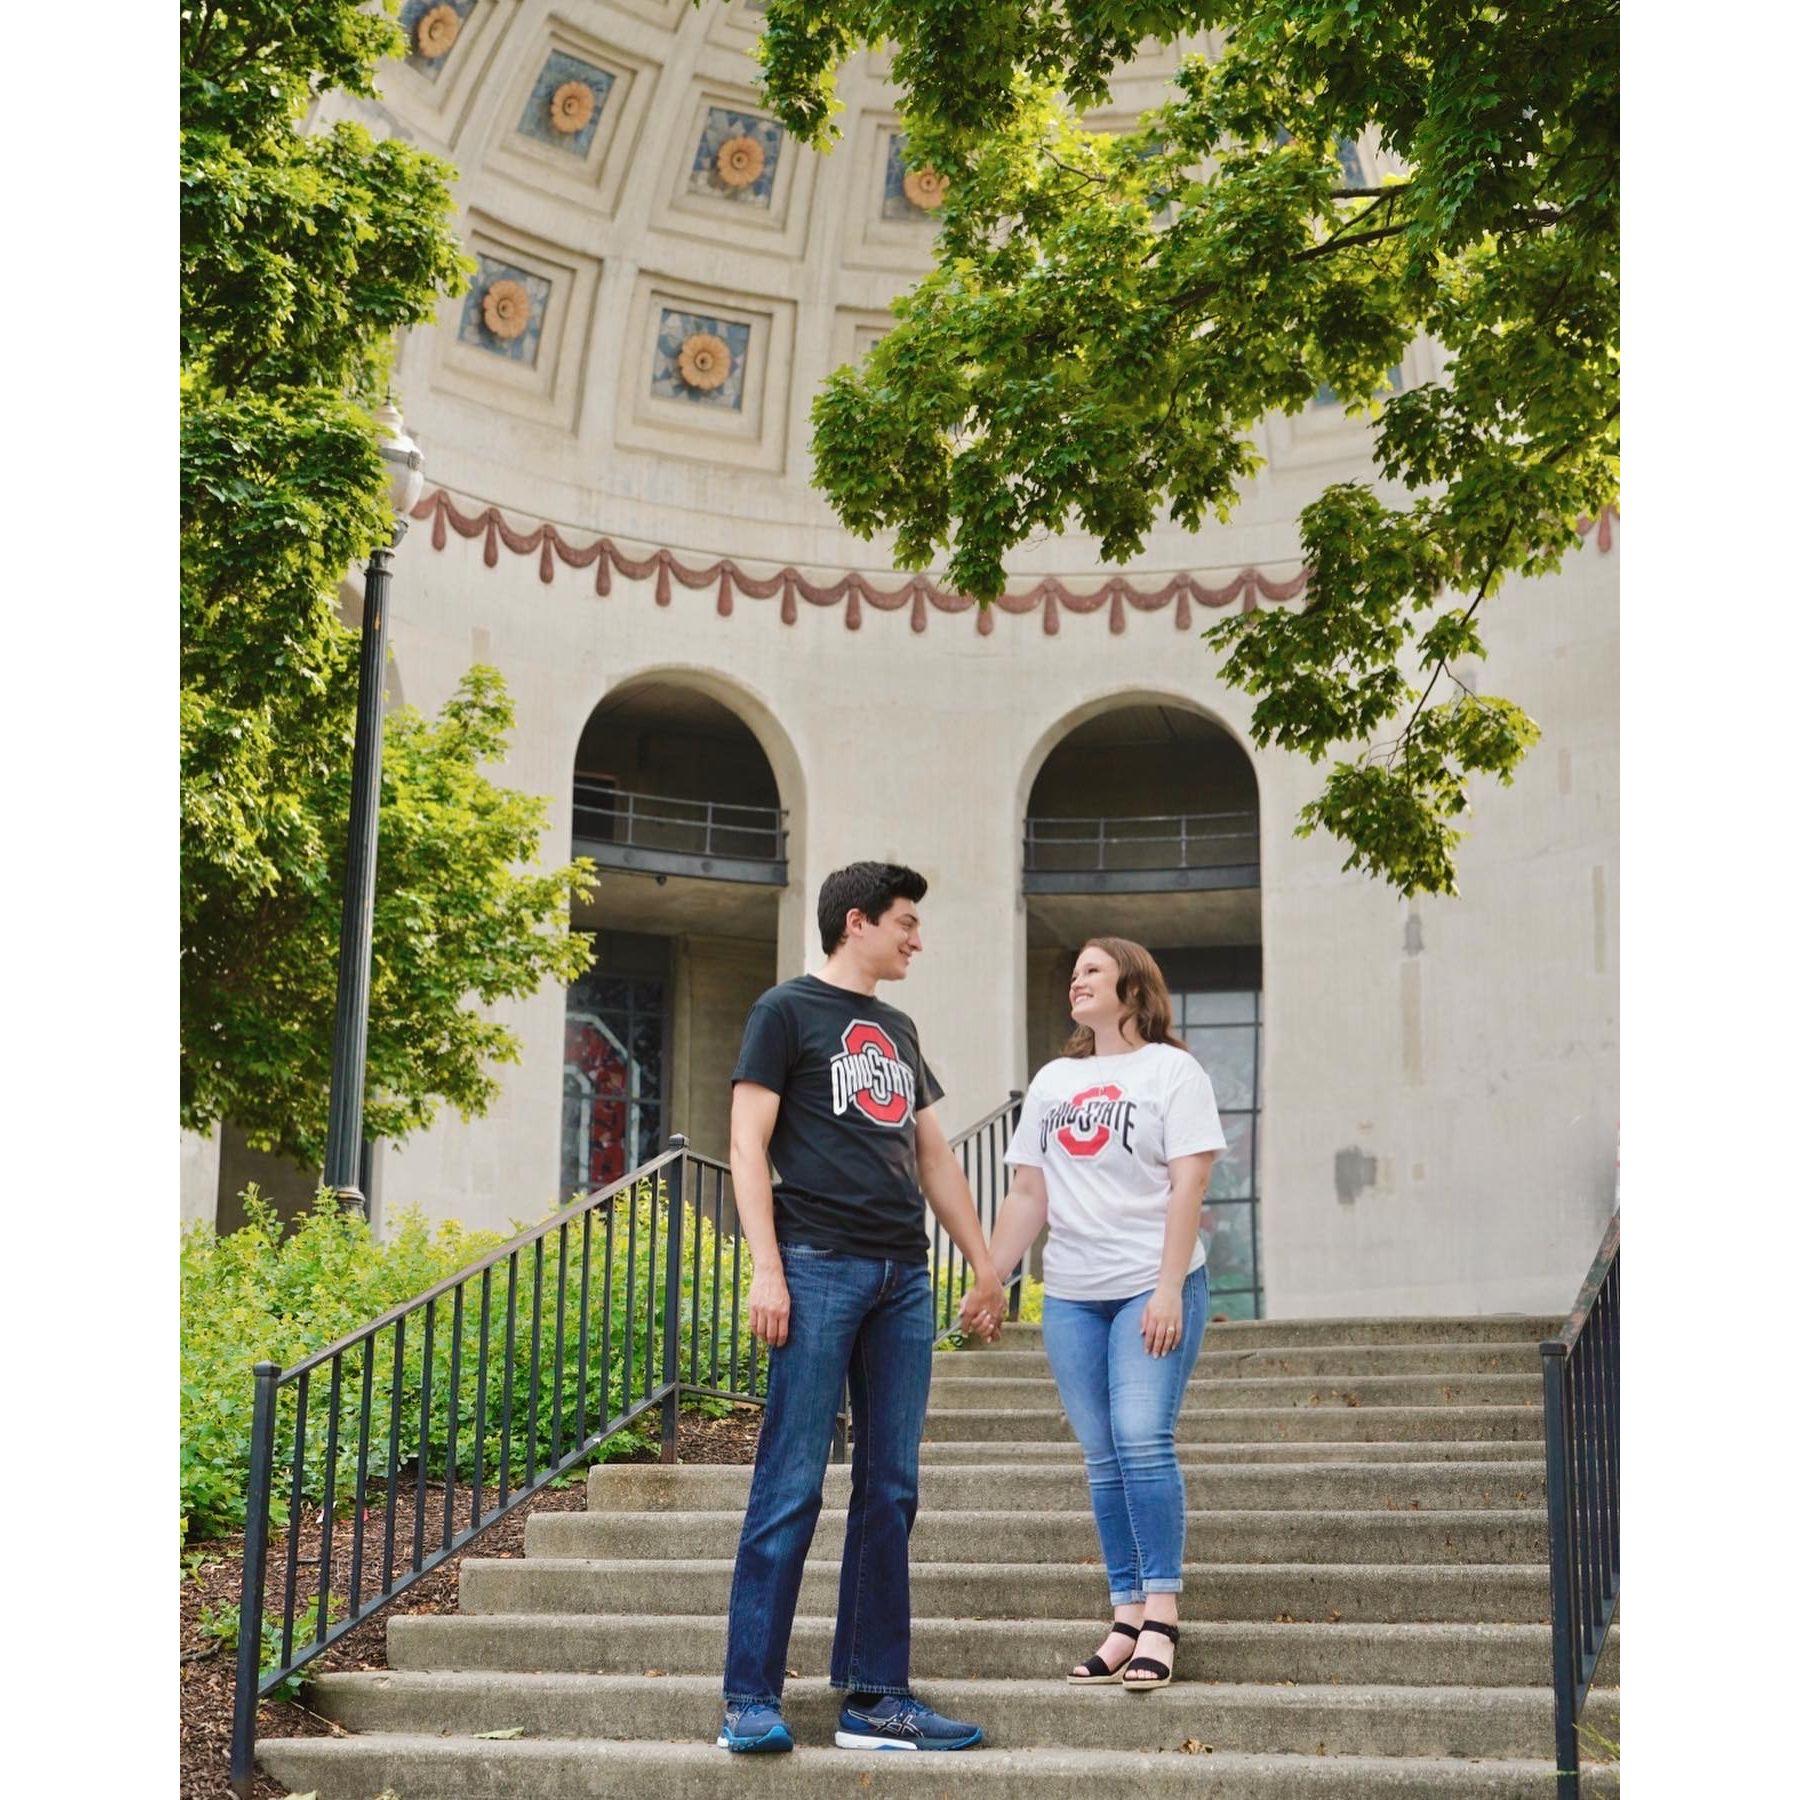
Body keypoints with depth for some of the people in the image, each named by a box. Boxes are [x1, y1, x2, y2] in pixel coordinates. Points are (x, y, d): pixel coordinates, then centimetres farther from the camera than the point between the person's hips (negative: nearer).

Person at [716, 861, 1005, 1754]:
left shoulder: (898, 1031, 22)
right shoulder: (788, 1011, 2)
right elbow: (748, 1145, -4)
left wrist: (984, 1261, 20)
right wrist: (767, 1268, -13)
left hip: (902, 1275, 7)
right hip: (820, 1266, -7)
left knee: (890, 1491, 5)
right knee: (791, 1488, -7)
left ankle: (875, 1698, 10)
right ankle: (751, 1699, -3)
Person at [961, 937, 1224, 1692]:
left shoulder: (1169, 1070, 0)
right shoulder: (1053, 1080, 17)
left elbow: (1188, 1184, -8)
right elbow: (1028, 1193, 16)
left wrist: (1169, 1289, -17)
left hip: (1152, 1286, -5)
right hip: (1071, 1292, 5)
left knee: (1142, 1440, -15)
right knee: (1102, 1456, 4)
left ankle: (1160, 1621, -11)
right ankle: (1126, 1620, 7)